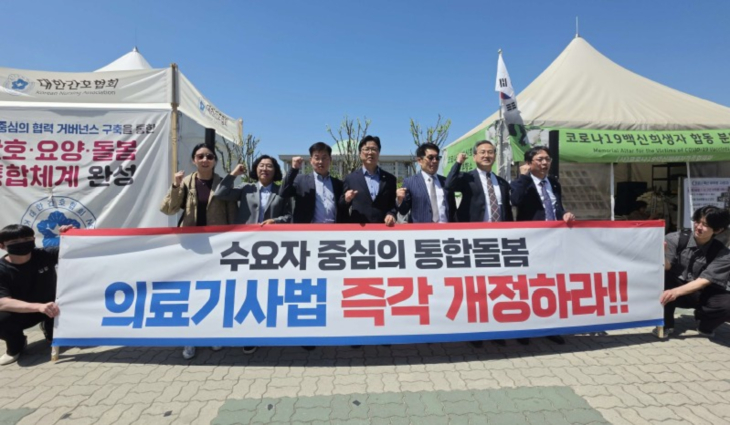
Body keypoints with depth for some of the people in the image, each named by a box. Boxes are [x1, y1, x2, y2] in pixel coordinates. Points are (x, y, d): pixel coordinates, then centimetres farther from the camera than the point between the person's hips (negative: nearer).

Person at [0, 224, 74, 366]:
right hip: (21, 312, -1)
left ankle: (49, 327, 19)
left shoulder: (45, 255, -15)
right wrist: (39, 307, -48)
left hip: (50, 306, 1)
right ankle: (16, 346, 1)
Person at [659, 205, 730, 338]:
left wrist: (676, 291, -39)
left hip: (702, 296, 0)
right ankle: (665, 323, -15)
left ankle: (705, 324, 5)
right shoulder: (676, 239, -11)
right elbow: (666, 267, -17)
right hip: (675, 288, 1)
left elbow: (703, 281, -22)